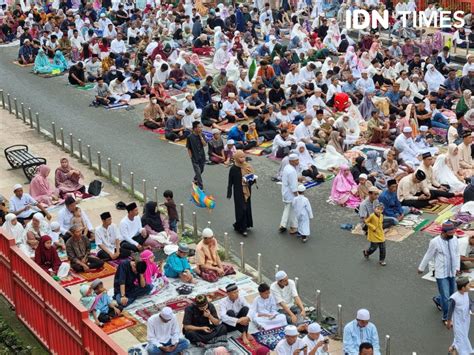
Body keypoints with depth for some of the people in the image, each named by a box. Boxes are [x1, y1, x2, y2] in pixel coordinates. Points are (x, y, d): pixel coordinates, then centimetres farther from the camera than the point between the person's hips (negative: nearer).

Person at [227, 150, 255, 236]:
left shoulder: (248, 167, 1)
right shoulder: (233, 169, -11)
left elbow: (252, 178, 7)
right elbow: (230, 182, -6)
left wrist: (251, 180, -17)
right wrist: (229, 194, -8)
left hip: (247, 191, 5)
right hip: (239, 192, -5)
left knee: (247, 208, 11)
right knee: (241, 209, -4)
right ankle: (241, 228, 6)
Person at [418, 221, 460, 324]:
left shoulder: (454, 239, -4)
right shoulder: (435, 242, -19)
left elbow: (457, 254, 9)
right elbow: (428, 256, -6)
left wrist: (457, 267, -2)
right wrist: (421, 268, 5)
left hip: (452, 273, 6)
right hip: (441, 274, -6)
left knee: (451, 294, 20)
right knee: (446, 296, -4)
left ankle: (438, 300, 51)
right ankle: (446, 317, 14)